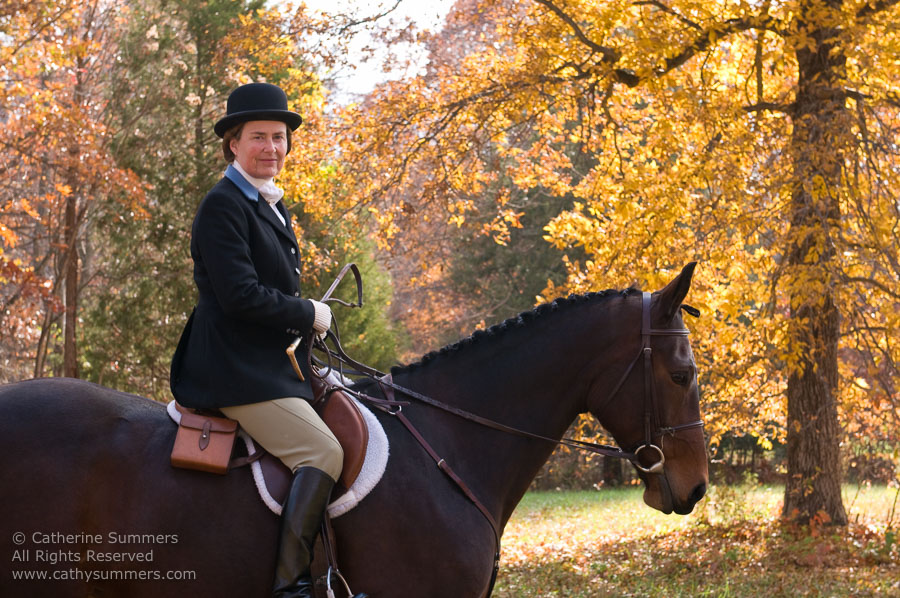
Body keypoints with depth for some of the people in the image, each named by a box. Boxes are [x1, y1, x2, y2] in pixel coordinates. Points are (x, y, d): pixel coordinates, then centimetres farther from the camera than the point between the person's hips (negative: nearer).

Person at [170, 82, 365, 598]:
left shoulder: (273, 208, 19)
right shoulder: (223, 206, -11)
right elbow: (240, 295, -21)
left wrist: (309, 317, 7)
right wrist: (310, 315, -10)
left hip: (275, 365, 10)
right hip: (239, 371, -10)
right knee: (323, 453, -23)